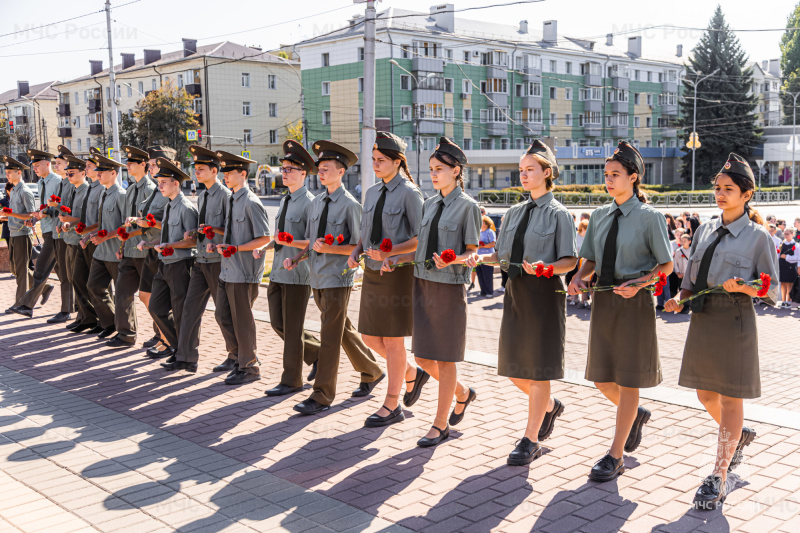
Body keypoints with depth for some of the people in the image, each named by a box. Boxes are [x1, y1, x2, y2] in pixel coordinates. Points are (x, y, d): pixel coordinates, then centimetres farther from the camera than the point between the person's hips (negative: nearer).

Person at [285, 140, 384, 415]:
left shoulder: (350, 205, -10)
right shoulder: (316, 203, 12)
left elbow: (359, 246, -11)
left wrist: (329, 248, -21)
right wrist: (296, 258, 1)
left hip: (338, 278, -7)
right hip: (317, 277, 8)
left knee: (330, 337, -5)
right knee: (344, 331, 18)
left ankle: (321, 396, 1)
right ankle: (371, 371, 36)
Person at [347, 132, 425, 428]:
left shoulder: (409, 193, -11)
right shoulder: (372, 192, 11)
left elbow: (421, 237, -13)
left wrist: (389, 252, -23)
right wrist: (356, 251, 0)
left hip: (398, 272, -7)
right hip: (372, 271, 7)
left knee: (392, 339, 1)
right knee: (370, 336, 10)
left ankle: (392, 406, 14)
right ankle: (413, 374, 33)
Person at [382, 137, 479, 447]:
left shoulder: (467, 206, -6)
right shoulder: (429, 204, 13)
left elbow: (472, 251, -7)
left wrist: (454, 260, -26)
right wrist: (396, 259, 3)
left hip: (450, 286, -7)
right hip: (423, 283, 7)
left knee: (445, 358, 2)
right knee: (423, 356, 10)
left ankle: (441, 424, 15)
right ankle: (463, 393, 35)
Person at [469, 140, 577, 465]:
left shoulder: (558, 214, -5)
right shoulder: (515, 212, 13)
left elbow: (570, 260, -9)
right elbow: (503, 255, 15)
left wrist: (545, 267, -27)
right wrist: (481, 258, -3)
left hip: (544, 293, -6)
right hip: (515, 292, 7)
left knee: (538, 367, 1)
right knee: (514, 368, 12)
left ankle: (531, 440, 12)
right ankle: (550, 407, 40)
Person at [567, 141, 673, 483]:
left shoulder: (648, 217, -8)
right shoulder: (600, 216, 8)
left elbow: (666, 265, -5)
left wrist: (639, 283, -21)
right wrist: (579, 278, -6)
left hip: (634, 302, -6)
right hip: (603, 300, 6)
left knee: (627, 380, 4)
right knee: (601, 378, 12)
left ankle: (615, 456, 14)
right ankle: (635, 415, 42)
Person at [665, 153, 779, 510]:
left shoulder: (758, 236, -5)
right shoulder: (704, 231, 10)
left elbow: (772, 292, -5)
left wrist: (742, 287, -23)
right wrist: (679, 300, -4)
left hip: (735, 319, -6)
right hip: (702, 317, 6)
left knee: (730, 398, 3)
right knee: (705, 394, 15)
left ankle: (719, 477, 10)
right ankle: (739, 436, 44)